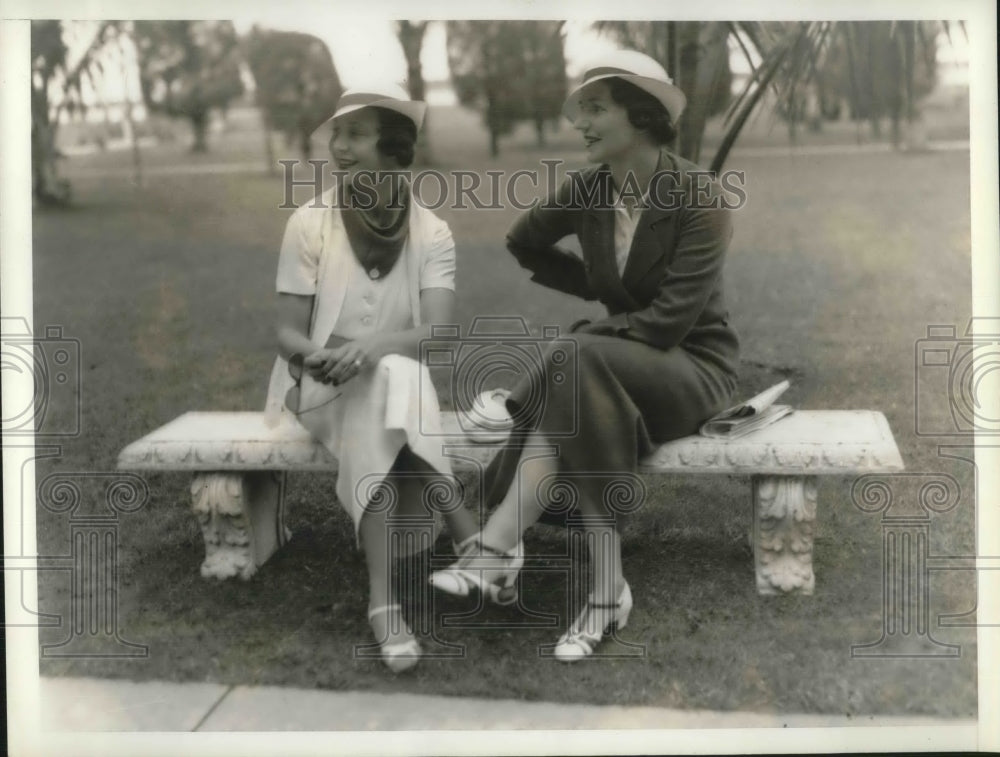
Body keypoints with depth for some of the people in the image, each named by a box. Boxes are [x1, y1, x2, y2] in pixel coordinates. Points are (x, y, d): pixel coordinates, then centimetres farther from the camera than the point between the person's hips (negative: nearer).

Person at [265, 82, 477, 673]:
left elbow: (439, 331, -18)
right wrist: (311, 353, -31)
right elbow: (287, 332, -7)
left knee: (389, 376, -36)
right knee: (390, 386, -34)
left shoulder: (432, 233, -4)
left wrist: (376, 345, -38)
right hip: (320, 390, -1)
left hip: (401, 388, 1)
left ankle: (384, 597, -41)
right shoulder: (308, 223, -6)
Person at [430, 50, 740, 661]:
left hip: (696, 367, -5)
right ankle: (607, 590, -32)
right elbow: (523, 244, 20)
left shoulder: (699, 198, -15)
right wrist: (596, 289, 9)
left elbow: (671, 319, -21)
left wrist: (579, 340, -19)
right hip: (616, 359, 5)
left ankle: (499, 548, -36)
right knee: (573, 405, -32)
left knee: (578, 368, -34)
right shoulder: (586, 192, 1)